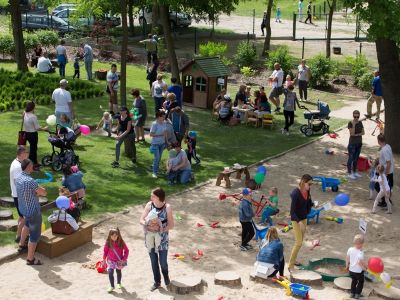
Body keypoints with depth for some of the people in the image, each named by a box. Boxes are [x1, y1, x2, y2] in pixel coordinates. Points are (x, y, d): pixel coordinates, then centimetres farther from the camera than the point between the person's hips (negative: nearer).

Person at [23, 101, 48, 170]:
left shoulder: (25, 114, -3)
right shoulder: (33, 116, -24)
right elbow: (37, 128, -18)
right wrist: (44, 128, -3)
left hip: (27, 133, 8)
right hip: (33, 134, -8)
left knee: (34, 148, 23)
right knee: (32, 149, 6)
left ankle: (35, 163, 37)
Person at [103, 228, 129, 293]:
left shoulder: (121, 242, -18)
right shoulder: (108, 242, -15)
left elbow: (126, 250, -9)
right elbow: (105, 251, -1)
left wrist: (124, 259, -13)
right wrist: (104, 259, 6)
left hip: (119, 261, 0)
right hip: (111, 261, 0)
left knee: (118, 271, 18)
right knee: (110, 272, -10)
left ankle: (118, 283, 44)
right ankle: (112, 286, 6)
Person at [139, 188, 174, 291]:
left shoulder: (167, 207, -17)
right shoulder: (149, 205, -10)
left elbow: (171, 225, -14)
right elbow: (141, 220, -7)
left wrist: (160, 229, -28)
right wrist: (148, 224, -28)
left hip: (162, 239, -2)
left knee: (163, 261, 6)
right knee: (153, 261, 13)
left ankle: (166, 276, 39)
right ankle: (157, 282, 33)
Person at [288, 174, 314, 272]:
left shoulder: (307, 191, -2)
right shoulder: (296, 193, -25)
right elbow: (292, 211, -24)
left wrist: (313, 203, -7)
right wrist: (299, 222, -33)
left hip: (304, 218, 8)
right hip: (296, 220, -8)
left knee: (300, 241, 17)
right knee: (298, 243, -9)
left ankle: (293, 260, 34)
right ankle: (290, 266, -2)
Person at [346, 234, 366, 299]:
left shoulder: (350, 249, -8)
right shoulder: (360, 252, -29)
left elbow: (347, 258, 3)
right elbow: (360, 262, -30)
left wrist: (347, 266, 19)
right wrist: (366, 267, -14)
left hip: (351, 270, 6)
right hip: (358, 271, -6)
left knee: (354, 281, 27)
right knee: (361, 282, 20)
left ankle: (352, 293, 32)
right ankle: (357, 294, 23)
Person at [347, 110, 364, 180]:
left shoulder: (360, 123, 3)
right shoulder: (350, 123, -14)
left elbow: (363, 132, 4)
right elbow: (352, 133, -22)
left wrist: (357, 134, -15)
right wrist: (353, 124, -29)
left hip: (359, 143, 6)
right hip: (352, 143, -6)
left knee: (356, 158, 14)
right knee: (351, 158, 1)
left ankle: (354, 172, 26)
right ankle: (349, 173, 8)